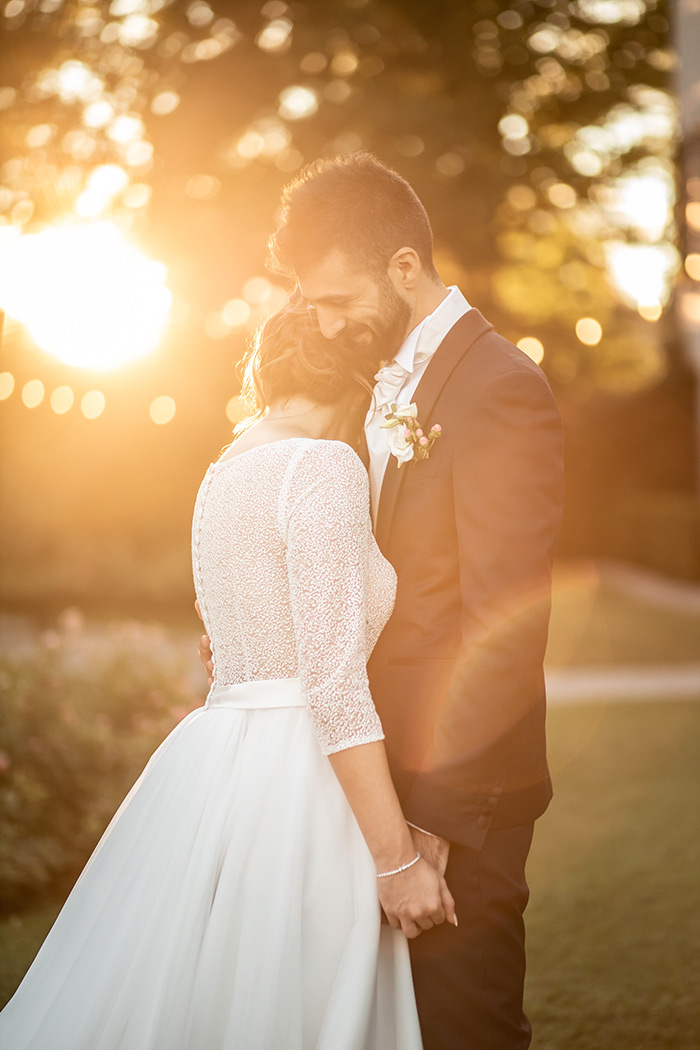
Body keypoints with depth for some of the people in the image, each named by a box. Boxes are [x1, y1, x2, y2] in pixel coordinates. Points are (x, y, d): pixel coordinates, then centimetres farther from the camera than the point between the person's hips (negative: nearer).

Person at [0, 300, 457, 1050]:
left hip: (220, 767, 9)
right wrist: (396, 859, -17)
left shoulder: (228, 473, 14)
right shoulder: (323, 466, -12)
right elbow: (335, 680, -18)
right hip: (292, 788, -9)